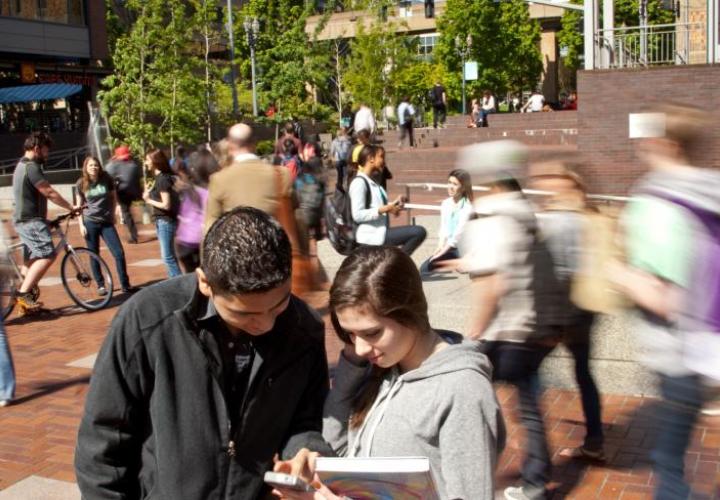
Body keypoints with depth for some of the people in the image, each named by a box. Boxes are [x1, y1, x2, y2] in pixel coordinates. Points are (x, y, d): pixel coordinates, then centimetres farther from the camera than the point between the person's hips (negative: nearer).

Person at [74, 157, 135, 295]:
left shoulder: (107, 180, -1)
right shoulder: (81, 183, -1)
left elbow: (114, 198, 11)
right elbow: (79, 205, 4)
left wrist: (112, 214, 6)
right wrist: (81, 224, -2)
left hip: (107, 222, 0)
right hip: (90, 222, 0)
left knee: (119, 253, -6)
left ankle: (125, 285, 2)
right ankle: (100, 285, 17)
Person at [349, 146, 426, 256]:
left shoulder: (372, 182, 18)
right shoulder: (359, 182, -11)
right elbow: (358, 215, -20)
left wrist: (392, 206, 2)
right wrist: (385, 209, -21)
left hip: (379, 232, 10)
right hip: (370, 235, -10)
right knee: (419, 232, -17)